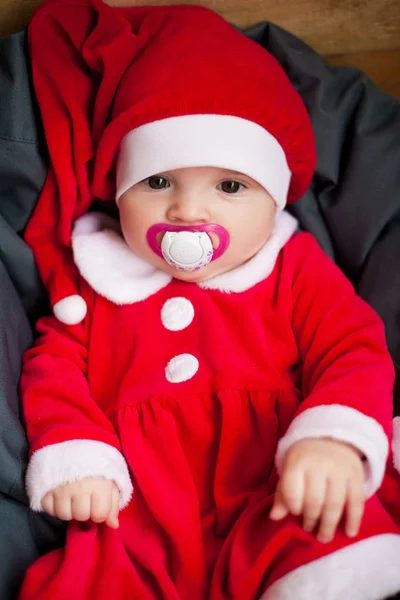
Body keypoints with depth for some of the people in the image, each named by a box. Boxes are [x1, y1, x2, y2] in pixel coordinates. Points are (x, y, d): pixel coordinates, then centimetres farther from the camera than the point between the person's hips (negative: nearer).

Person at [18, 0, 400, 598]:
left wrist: (334, 440, -20)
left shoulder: (296, 269, 10)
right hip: (135, 525, 2)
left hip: (279, 510, -1)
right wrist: (73, 459, -5)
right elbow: (55, 364, 14)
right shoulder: (96, 278, 14)